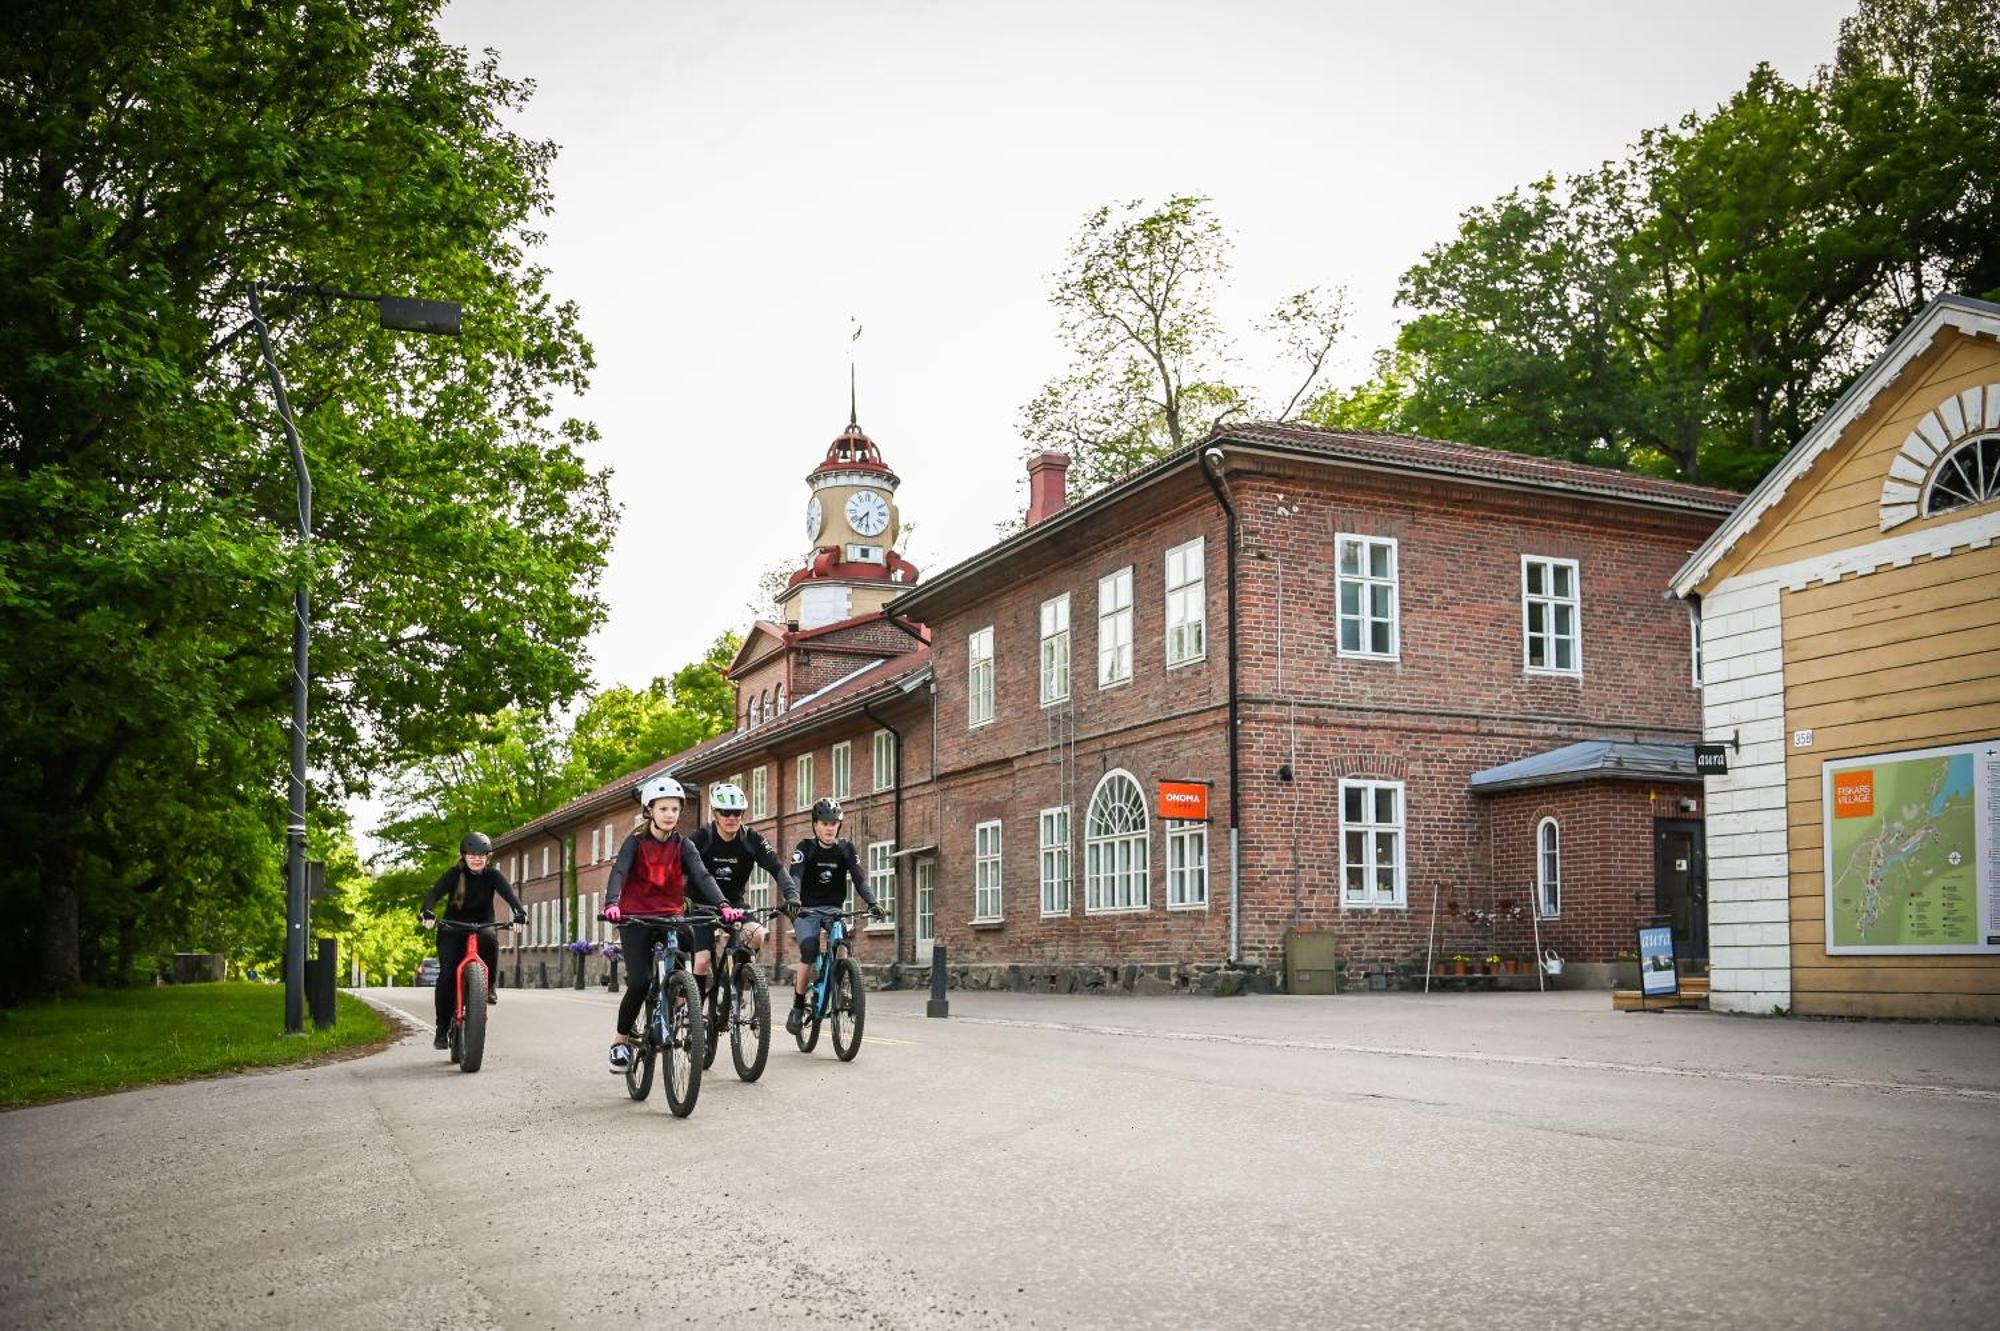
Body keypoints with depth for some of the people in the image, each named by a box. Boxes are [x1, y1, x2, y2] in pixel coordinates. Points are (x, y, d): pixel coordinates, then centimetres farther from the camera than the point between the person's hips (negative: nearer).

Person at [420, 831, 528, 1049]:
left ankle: (489, 985, -13)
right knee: (447, 975, -16)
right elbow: (434, 892, -26)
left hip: (482, 926, 0)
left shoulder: (493, 875, -9)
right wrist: (427, 913, -47)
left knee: (490, 940, -35)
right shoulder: (454, 874, -11)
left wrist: (520, 913, -47)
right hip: (453, 929, 0)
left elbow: (509, 894, -26)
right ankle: (442, 1029, -7)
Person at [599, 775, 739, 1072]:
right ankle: (620, 1041, 6)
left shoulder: (683, 845, 2)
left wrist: (723, 905, -31)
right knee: (640, 983, -16)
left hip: (670, 918, 2)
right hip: (635, 919, -2)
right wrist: (611, 904, -40)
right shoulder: (636, 842, -3)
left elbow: (702, 875, -12)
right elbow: (618, 872, -19)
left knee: (700, 959, -23)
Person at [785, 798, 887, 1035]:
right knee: (809, 949, -25)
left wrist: (872, 902, -27)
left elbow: (859, 878, -10)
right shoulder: (805, 848, -8)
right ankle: (798, 1007, -10)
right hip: (806, 910, -3)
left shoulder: (845, 849, 0)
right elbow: (795, 878, -21)